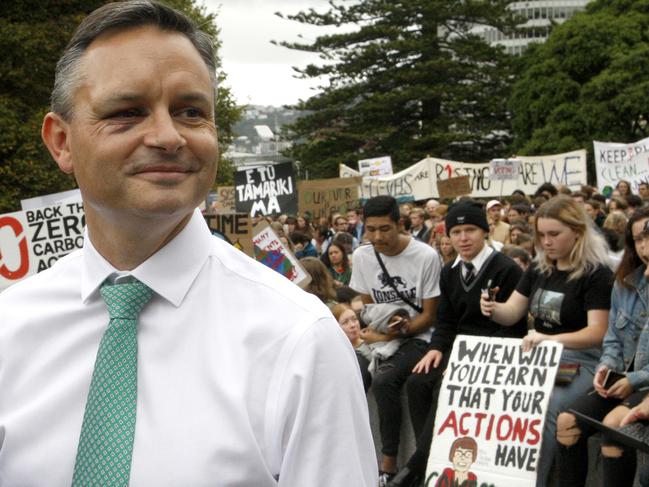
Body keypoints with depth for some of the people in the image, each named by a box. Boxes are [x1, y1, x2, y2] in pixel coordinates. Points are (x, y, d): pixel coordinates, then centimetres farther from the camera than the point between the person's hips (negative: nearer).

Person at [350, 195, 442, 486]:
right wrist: (373, 330, -7)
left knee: (383, 380, -32)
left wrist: (393, 335, -20)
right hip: (380, 337, 5)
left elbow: (429, 316, -8)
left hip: (418, 337, -5)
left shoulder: (426, 257, -13)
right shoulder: (362, 256, 2)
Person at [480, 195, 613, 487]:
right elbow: (511, 313, 11)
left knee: (545, 408, -33)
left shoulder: (597, 274, -10)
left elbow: (597, 333, -17)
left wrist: (550, 338, -32)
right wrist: (492, 308, -14)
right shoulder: (538, 270, 10)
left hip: (580, 361, -6)